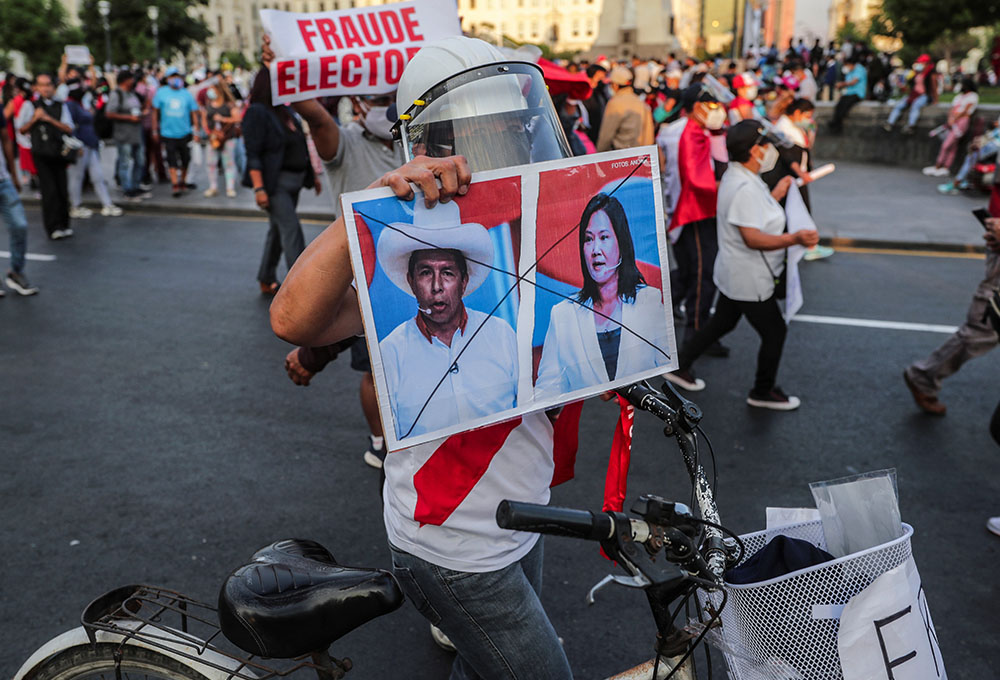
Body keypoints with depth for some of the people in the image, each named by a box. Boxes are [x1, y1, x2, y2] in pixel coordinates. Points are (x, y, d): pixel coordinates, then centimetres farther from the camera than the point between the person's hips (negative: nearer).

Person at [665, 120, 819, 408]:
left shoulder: (737, 176, 6)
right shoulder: (744, 187, -27)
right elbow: (752, 238, -32)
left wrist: (774, 196, 14)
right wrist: (794, 239, -40)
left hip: (734, 274, 10)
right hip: (748, 279, -10)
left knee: (722, 323, 23)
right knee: (774, 331, 5)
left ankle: (679, 365, 34)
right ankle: (763, 392, 23)